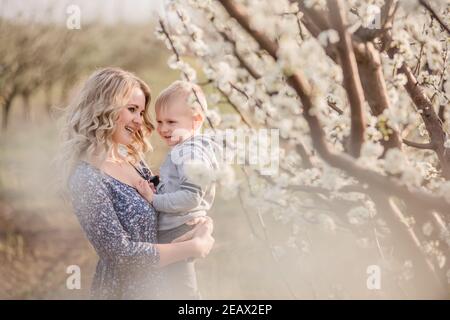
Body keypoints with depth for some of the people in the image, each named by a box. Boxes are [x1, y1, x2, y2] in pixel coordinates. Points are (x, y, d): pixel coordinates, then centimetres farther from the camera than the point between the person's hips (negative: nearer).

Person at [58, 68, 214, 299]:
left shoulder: (132, 159, 2)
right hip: (123, 290, -7)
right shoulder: (86, 177, -22)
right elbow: (120, 253, -24)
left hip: (151, 284, 7)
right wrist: (194, 247, -18)